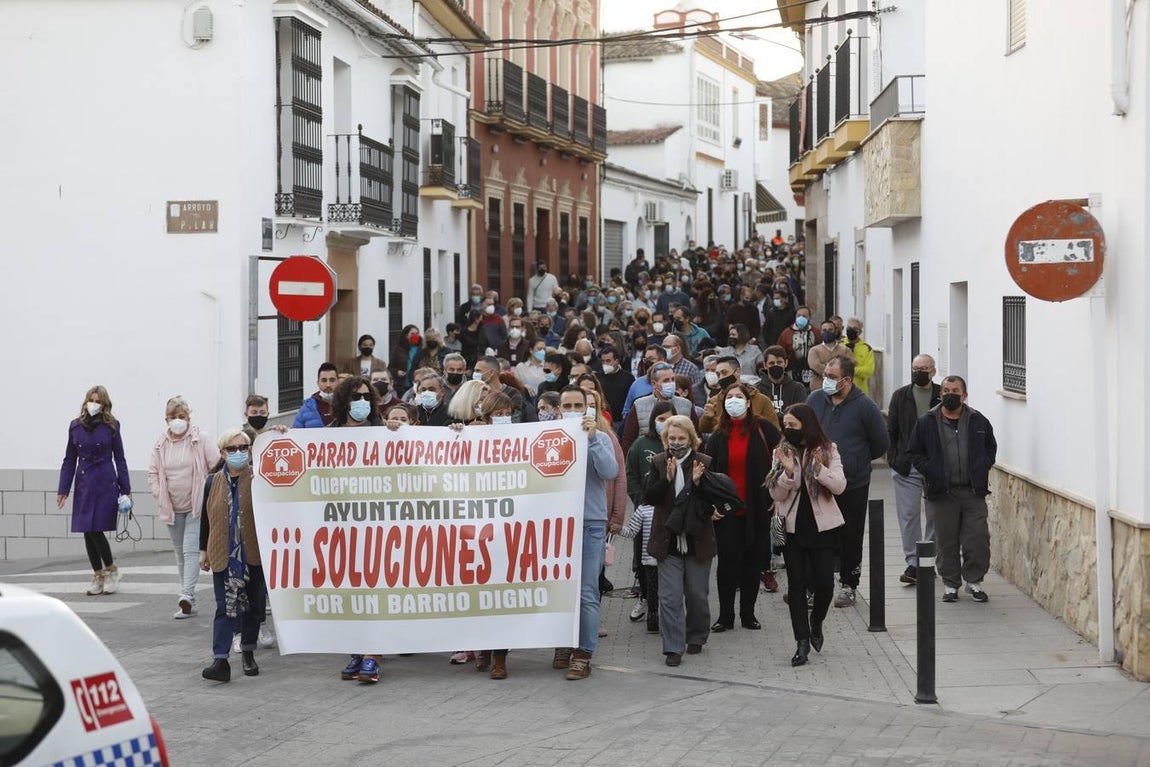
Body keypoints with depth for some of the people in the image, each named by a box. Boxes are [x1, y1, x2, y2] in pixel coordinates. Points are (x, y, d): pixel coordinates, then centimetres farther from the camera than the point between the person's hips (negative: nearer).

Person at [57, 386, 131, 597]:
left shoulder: (111, 426, 0)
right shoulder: (75, 426, 8)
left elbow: (119, 459, 4)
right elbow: (69, 460, 11)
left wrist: (125, 490, 0)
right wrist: (63, 489, 5)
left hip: (106, 484, -4)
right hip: (83, 484, 4)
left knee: (96, 529, -11)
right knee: (87, 532, 5)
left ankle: (110, 570, 11)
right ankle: (98, 575, 17)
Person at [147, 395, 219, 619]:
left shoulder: (201, 440, -7)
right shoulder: (161, 444, 4)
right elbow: (153, 473, 12)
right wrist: (160, 496, 1)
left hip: (197, 506, -5)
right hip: (172, 507, 5)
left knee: (191, 550, -17)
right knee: (180, 554, 11)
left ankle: (187, 595, -25)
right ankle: (188, 603, 18)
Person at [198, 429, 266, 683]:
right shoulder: (213, 483, 3)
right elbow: (205, 518, 9)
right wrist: (203, 550, 10)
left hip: (254, 554, 0)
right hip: (223, 555, 0)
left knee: (254, 604, 11)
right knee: (225, 607, -4)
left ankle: (248, 652, 27)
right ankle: (220, 660, -9)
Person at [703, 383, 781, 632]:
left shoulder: (763, 429, -2)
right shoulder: (719, 435, 6)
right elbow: (710, 471, 6)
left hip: (756, 508, -1)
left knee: (753, 560, 7)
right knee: (727, 560, -2)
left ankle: (748, 614, 18)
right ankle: (725, 616, 6)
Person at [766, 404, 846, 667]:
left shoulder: (828, 450, -1)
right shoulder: (782, 452, 2)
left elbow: (840, 486, -9)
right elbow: (777, 494, -2)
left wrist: (820, 468, -24)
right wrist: (788, 472, -20)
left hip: (823, 526, -1)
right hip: (792, 526, 1)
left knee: (824, 581, -4)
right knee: (796, 583, 1)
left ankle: (816, 623, 24)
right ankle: (802, 640, 7)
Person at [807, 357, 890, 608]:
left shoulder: (864, 406, -8)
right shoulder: (814, 400, 2)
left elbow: (881, 444, 2)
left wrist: (854, 462, 9)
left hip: (854, 486, -3)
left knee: (850, 537, 7)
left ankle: (848, 585, 19)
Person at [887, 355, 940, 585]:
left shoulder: (944, 396, 1)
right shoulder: (900, 396, 7)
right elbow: (891, 430, 9)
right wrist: (893, 459, 0)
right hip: (907, 466, 1)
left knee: (935, 514, 7)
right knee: (908, 514, -3)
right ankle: (913, 563, 0)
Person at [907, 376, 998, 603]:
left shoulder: (979, 422, 5)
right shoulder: (926, 423, 1)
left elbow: (991, 448, 17)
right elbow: (914, 453, 6)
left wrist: (982, 470, 3)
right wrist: (930, 472, -6)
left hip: (973, 492, 1)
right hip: (942, 493, -1)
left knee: (978, 540, -2)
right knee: (947, 542, 5)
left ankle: (974, 581, 14)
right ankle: (950, 584, 18)